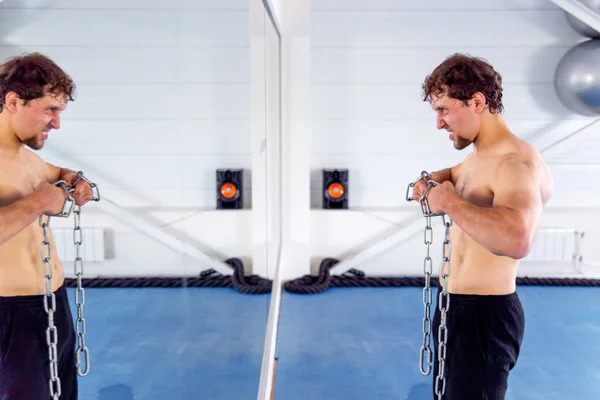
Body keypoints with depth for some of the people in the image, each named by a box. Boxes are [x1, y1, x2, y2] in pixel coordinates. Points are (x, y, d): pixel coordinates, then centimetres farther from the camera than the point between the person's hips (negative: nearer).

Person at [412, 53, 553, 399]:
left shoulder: (516, 162, -24)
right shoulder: (479, 155, 8)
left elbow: (518, 239, -44)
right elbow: (456, 175, 32)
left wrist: (450, 202, -31)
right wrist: (433, 180, 8)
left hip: (483, 315, -10)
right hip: (456, 306, 10)